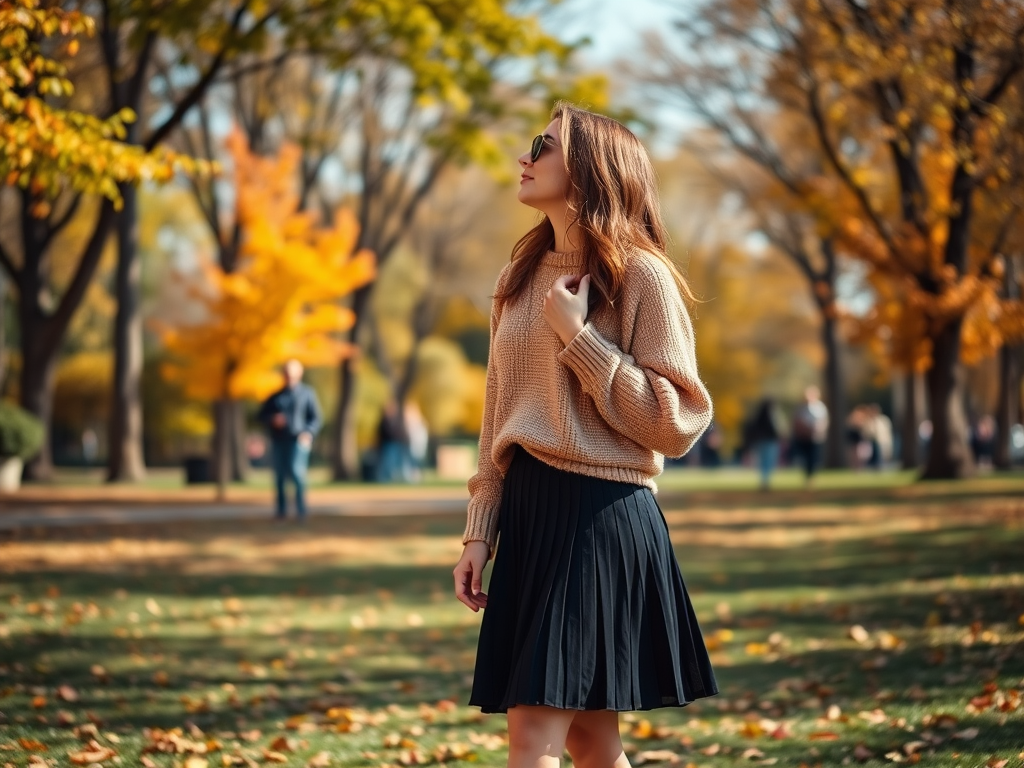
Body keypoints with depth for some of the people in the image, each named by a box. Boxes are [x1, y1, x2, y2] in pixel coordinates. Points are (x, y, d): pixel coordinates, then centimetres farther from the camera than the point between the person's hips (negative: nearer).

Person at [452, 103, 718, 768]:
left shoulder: (639, 274, -6)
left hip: (601, 516, -7)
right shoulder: (522, 278, 15)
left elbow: (676, 422, -12)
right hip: (527, 513, 7)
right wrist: (480, 532, 11)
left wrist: (578, 337, -14)